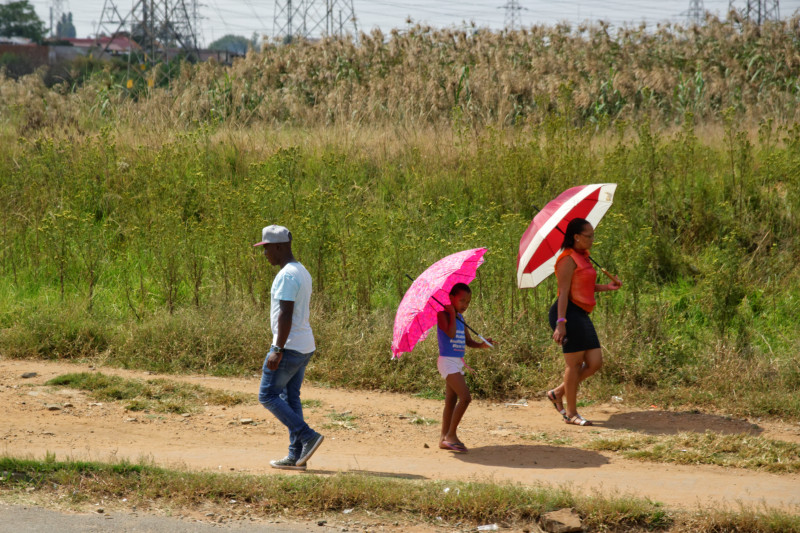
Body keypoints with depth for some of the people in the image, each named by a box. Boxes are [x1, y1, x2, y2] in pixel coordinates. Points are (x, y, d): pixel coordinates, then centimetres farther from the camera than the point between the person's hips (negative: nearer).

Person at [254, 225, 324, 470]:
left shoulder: (287, 275, -17)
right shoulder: (302, 272, 15)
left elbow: (286, 314, -23)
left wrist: (277, 350, -25)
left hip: (289, 347, -10)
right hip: (305, 346, 10)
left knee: (268, 395, -2)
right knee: (290, 397, 12)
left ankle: (308, 436, -9)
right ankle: (296, 455, 10)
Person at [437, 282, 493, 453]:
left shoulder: (460, 318, 15)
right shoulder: (442, 314, -9)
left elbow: (468, 341, 15)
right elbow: (451, 333, -24)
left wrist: (481, 344, -4)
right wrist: (453, 314, -15)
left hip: (458, 363, 9)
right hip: (447, 361, -9)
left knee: (451, 401, 11)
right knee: (465, 397, -18)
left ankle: (444, 439, 16)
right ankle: (451, 434, -13)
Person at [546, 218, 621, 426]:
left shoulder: (583, 257, 17)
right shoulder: (569, 259, -11)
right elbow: (564, 292, -17)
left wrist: (607, 287, 13)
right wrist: (561, 323, -22)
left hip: (582, 315, 9)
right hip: (569, 313, -9)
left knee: (595, 363, 6)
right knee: (575, 363, -4)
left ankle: (558, 392, 20)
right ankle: (571, 413, 6)